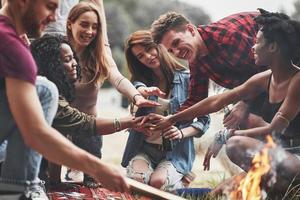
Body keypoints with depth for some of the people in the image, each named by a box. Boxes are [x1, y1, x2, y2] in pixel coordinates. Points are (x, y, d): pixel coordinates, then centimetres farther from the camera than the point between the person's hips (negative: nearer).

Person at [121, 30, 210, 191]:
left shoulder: (186, 78, -1)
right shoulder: (141, 79, 8)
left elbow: (204, 120, 1)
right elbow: (137, 88, -20)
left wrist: (182, 133, -17)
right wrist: (144, 91, -44)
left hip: (176, 153, -2)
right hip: (144, 150, 2)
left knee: (158, 182, -30)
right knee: (136, 179, -30)